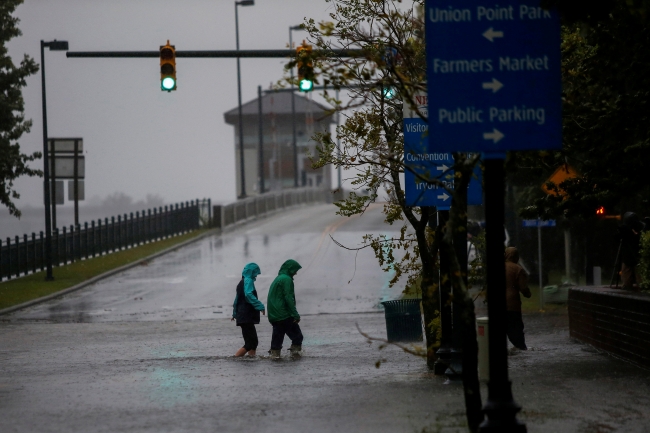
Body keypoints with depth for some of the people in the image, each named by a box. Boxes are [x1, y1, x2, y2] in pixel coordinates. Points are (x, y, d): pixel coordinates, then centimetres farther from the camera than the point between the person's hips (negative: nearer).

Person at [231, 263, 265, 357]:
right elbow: (249, 295, -26)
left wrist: (235, 313, 32)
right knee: (251, 343, -11)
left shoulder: (242, 282, 19)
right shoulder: (248, 281, -9)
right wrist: (260, 306, -28)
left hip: (242, 316, 10)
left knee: (253, 342, 8)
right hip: (247, 317, -10)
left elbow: (237, 299, 26)